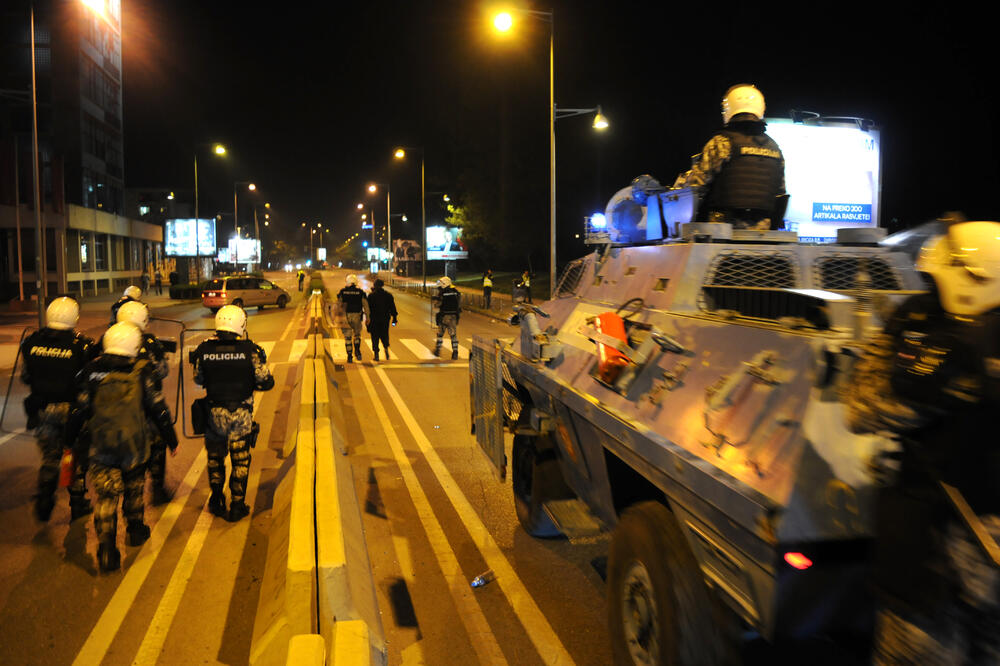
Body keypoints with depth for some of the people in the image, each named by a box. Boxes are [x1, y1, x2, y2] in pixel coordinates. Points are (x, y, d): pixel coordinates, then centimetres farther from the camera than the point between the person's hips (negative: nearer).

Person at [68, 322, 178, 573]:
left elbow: (80, 409, 2)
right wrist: (171, 439, 6)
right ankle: (136, 530, 37)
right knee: (133, 489, 21)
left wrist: (71, 437, 15)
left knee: (105, 496, 3)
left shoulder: (92, 370, -3)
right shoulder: (142, 372, -8)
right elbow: (158, 409, -4)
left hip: (101, 445, 1)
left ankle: (106, 550, -3)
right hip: (134, 445, -1)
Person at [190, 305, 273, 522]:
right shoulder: (250, 350, -14)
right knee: (240, 460, 12)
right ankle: (237, 506, 20)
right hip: (241, 413, -2)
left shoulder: (204, 349, -8)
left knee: (215, 457, 21)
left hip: (214, 412, 2)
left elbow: (198, 380, 5)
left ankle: (216, 501, 31)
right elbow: (266, 382, -11)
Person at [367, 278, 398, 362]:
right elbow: (392, 307, 1)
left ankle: (376, 354, 2)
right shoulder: (388, 295, 1)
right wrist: (394, 318, 6)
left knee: (375, 336, 5)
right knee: (384, 335, 16)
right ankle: (386, 348, -11)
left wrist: (368, 318, 1)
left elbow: (368, 308, -5)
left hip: (374, 319, -2)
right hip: (385, 319, 2)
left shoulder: (371, 296, -6)